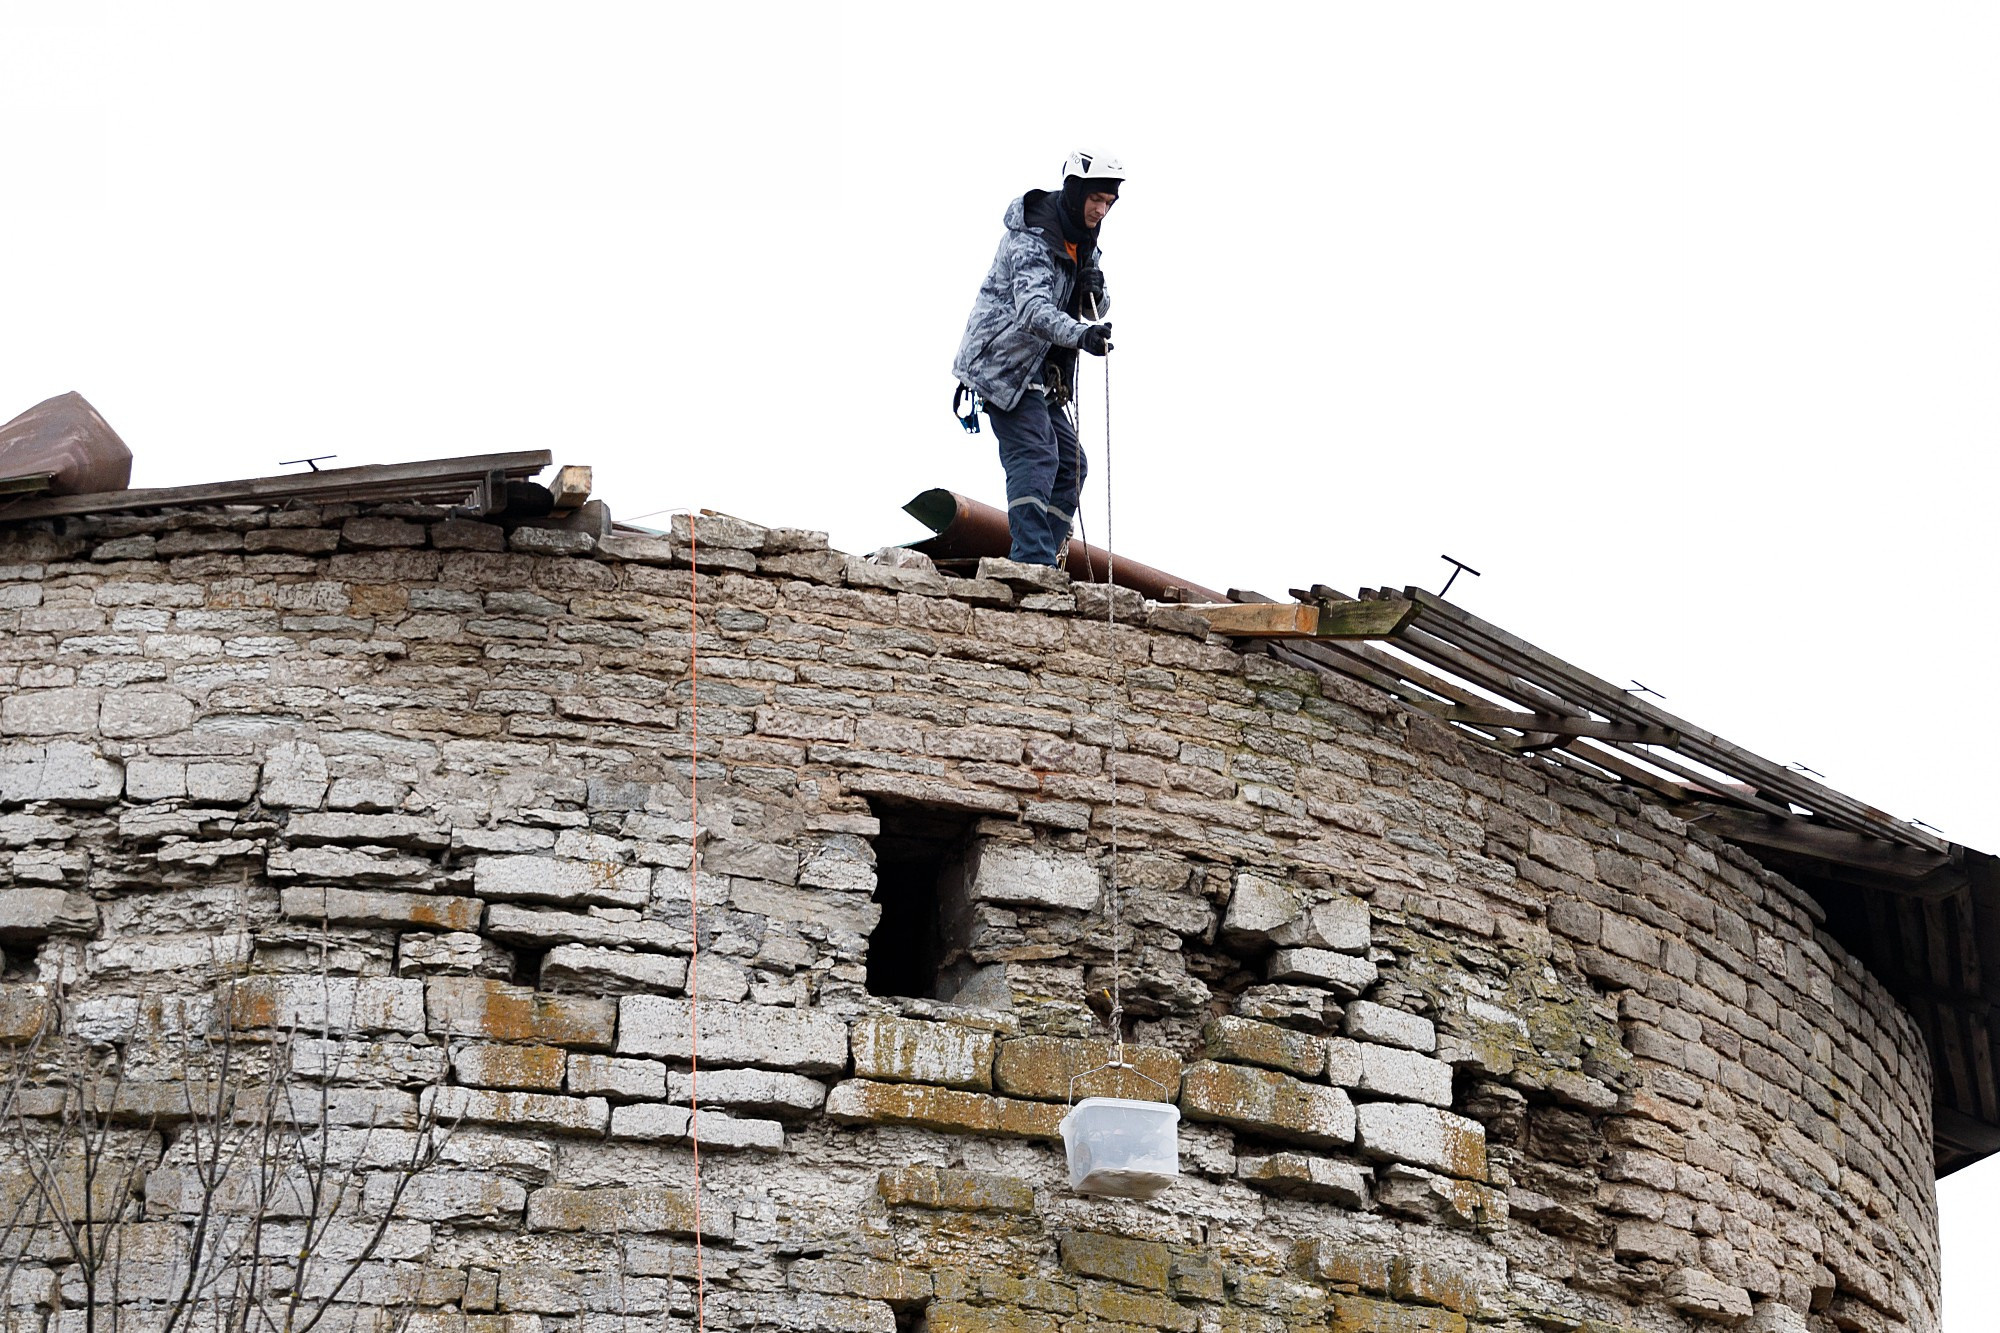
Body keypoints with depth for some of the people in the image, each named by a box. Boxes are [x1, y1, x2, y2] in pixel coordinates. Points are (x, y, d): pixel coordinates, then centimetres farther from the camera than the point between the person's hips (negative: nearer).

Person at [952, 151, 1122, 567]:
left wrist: (1094, 293, -10)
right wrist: (1080, 334, -54)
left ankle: (1042, 557, 9)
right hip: (1002, 365, -10)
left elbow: (1092, 312, 16)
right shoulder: (1031, 240, -20)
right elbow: (1032, 308, -37)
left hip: (1037, 374, 10)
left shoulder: (1083, 244, 10)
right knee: (1035, 456, -21)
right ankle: (1033, 562, -28)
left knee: (1070, 463, 6)